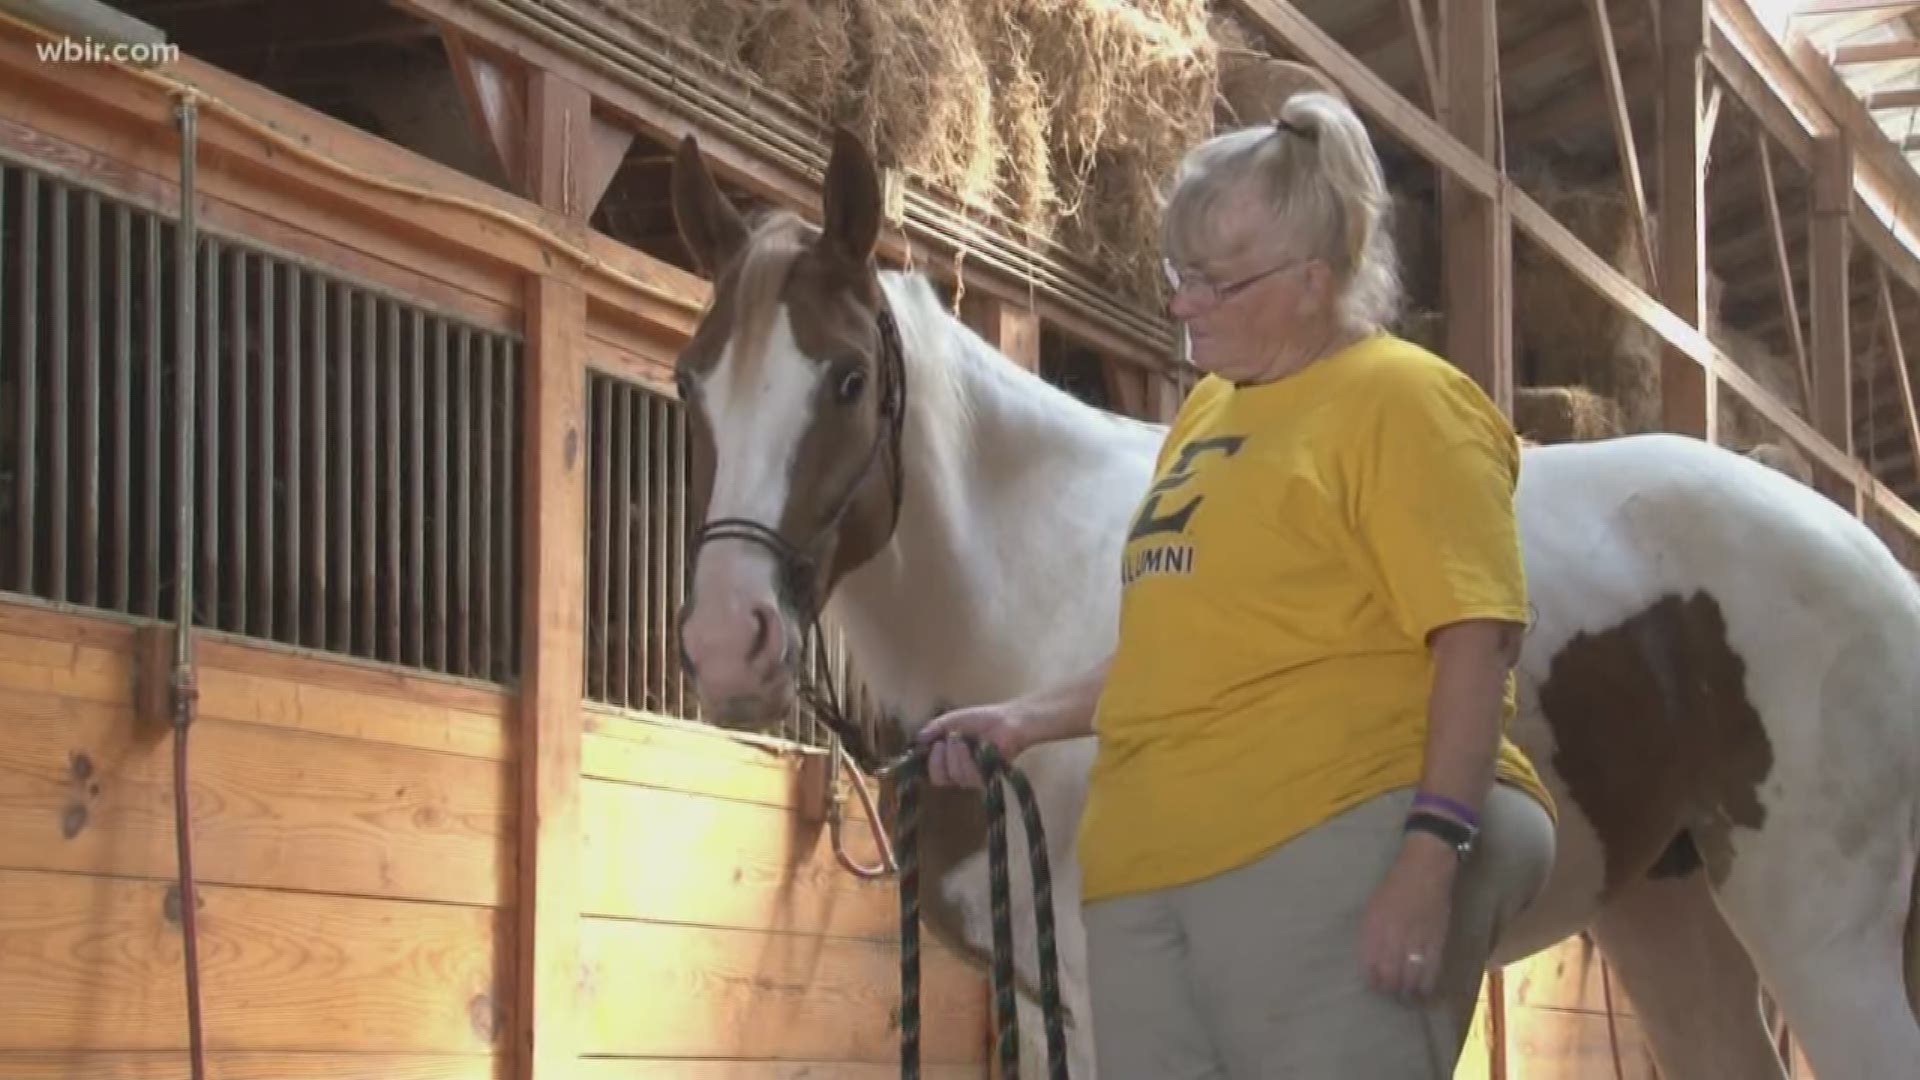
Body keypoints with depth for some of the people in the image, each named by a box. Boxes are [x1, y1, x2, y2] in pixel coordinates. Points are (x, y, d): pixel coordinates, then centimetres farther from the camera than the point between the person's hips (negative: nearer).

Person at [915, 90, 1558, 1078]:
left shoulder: (1403, 401, -3)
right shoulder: (1206, 410, 21)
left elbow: (1475, 639, -12)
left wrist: (1434, 857, -21)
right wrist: (1029, 719, 18)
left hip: (1334, 856, -8)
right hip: (1152, 881, 8)